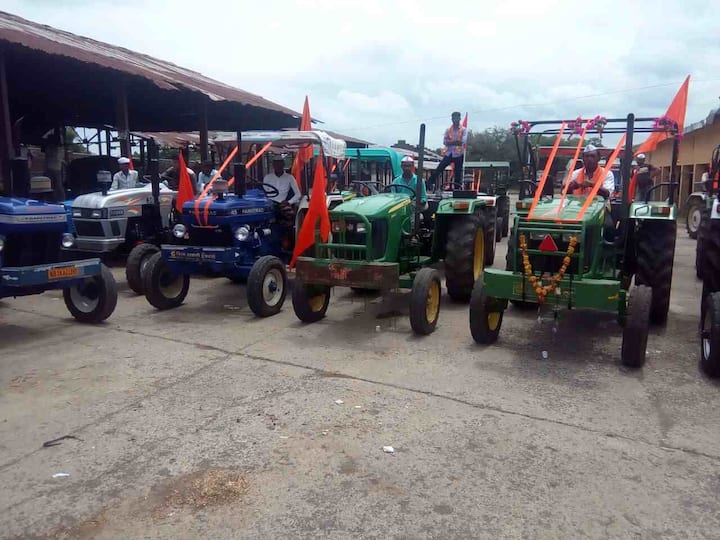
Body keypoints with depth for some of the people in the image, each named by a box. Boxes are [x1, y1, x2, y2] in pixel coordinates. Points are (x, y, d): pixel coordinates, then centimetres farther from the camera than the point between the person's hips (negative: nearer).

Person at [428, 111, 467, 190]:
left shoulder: (464, 130, 2)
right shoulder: (448, 130, 10)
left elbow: (463, 141, -14)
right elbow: (444, 141, -3)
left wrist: (450, 142, -12)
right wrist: (456, 142, -15)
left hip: (459, 155, -2)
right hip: (449, 154, 2)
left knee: (458, 173, 2)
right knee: (438, 169, -6)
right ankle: (429, 184, -2)